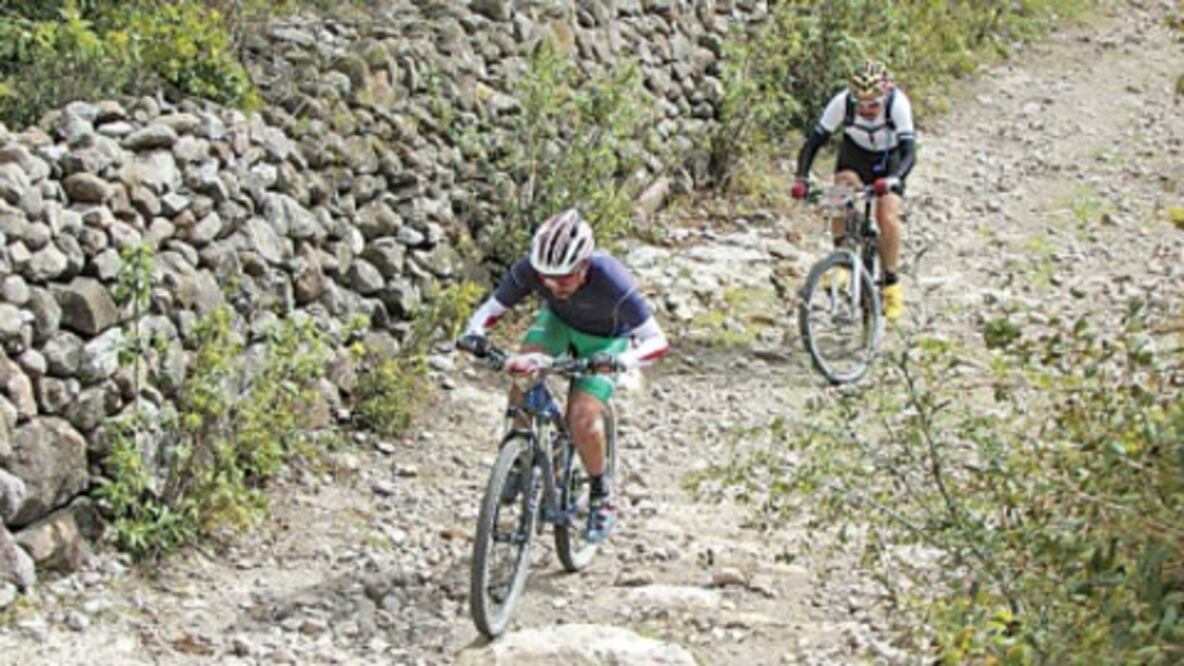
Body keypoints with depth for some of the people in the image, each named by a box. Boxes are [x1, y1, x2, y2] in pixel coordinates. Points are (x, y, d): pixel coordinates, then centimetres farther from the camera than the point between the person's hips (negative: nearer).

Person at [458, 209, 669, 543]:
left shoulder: (611, 280, -40)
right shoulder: (530, 269, -31)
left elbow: (656, 340, -39)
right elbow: (490, 309, -18)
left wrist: (622, 361, -57)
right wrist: (474, 333, -40)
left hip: (605, 340, -3)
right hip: (558, 322, 3)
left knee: (583, 418, -21)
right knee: (522, 372, -27)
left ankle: (601, 497, 4)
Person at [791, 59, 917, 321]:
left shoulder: (897, 103, -34)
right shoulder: (842, 102, -29)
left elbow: (909, 152, -39)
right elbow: (814, 142, -26)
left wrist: (893, 180, -57)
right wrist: (801, 178, -40)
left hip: (888, 163, -2)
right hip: (854, 155, 2)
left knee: (887, 218, -20)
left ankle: (892, 284, -4)